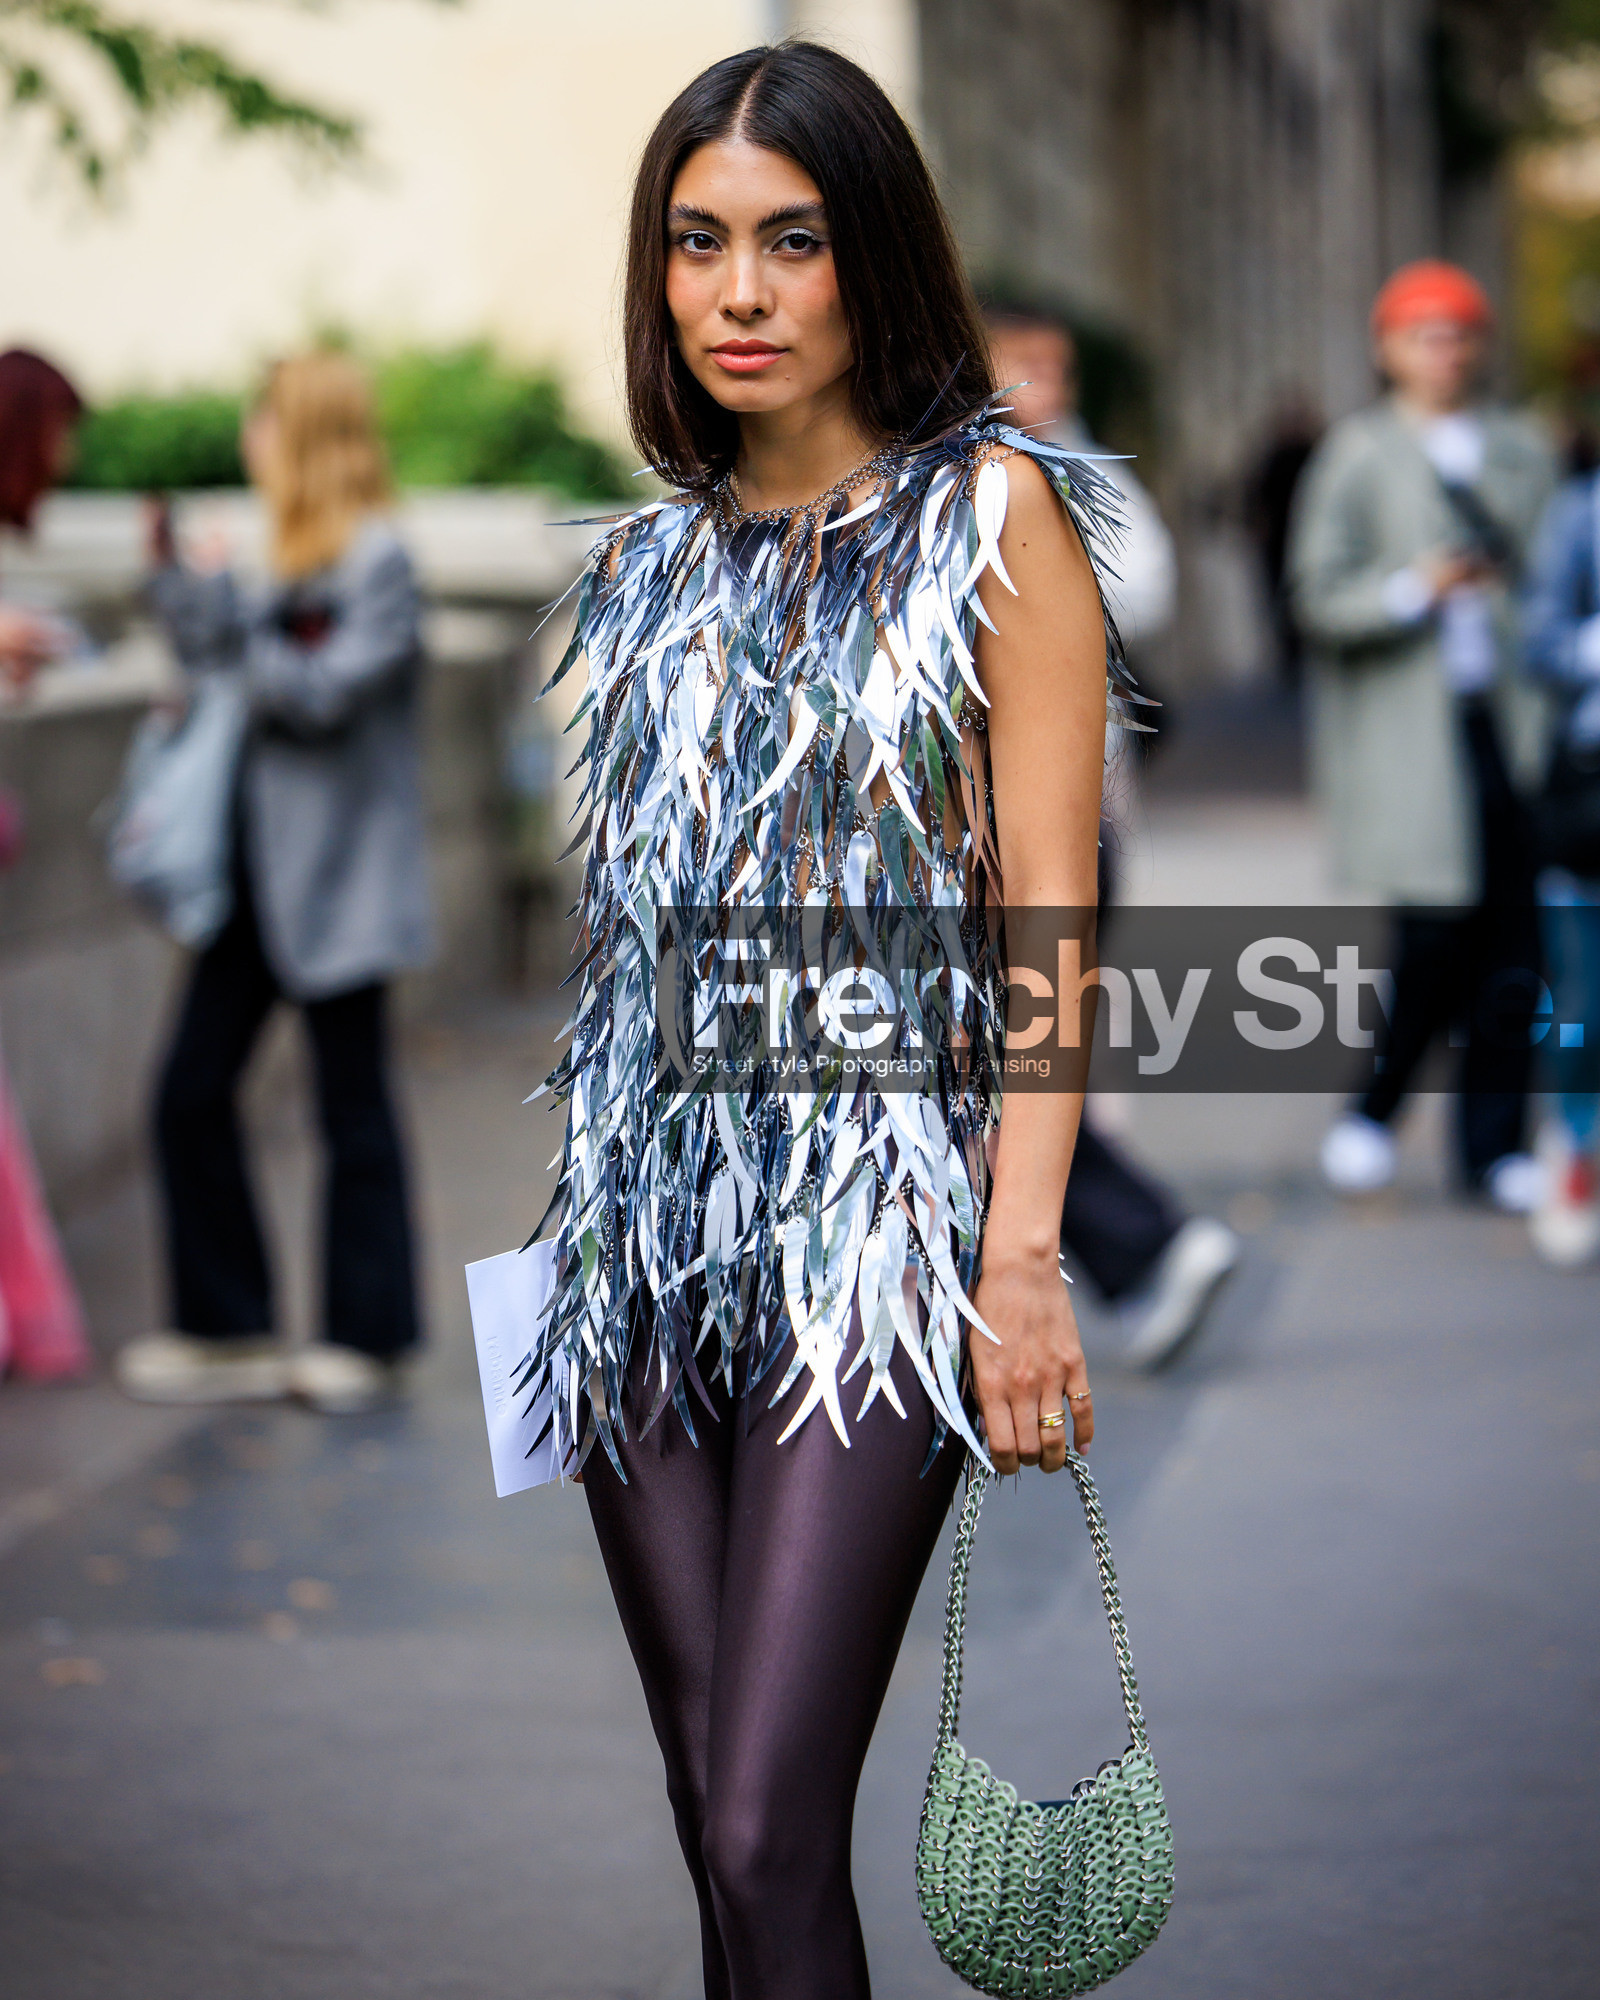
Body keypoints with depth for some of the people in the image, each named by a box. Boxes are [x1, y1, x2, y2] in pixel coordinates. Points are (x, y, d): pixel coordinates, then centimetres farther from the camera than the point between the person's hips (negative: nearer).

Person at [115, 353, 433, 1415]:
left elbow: (323, 690, -20)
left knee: (354, 1108, 2)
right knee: (192, 1091, 6)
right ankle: (230, 1332, 14)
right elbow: (221, 663, 15)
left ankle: (366, 1338, 13)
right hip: (257, 862, 8)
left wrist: (228, 615, -17)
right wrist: (172, 564, 10)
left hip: (336, 883, -8)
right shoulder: (300, 563, 12)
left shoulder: (381, 563, -12)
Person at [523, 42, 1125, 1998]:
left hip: (869, 1228, -5)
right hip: (647, 1231, 6)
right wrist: (575, 1212, 15)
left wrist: (1024, 1254, -14)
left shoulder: (992, 512, -1)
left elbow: (1049, 912, -6)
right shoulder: (654, 557, 15)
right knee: (710, 1818, 7)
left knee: (770, 1834, -14)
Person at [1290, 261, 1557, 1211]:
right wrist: (1413, 589, -17)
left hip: (1509, 717, 4)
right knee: (1438, 934, -10)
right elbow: (1320, 597, -3)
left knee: (1515, 937, -1)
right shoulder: (1358, 454, 3)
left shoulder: (1521, 449, 15)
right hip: (1408, 731, -4)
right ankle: (1372, 1114, 11)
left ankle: (1496, 1143, 8)